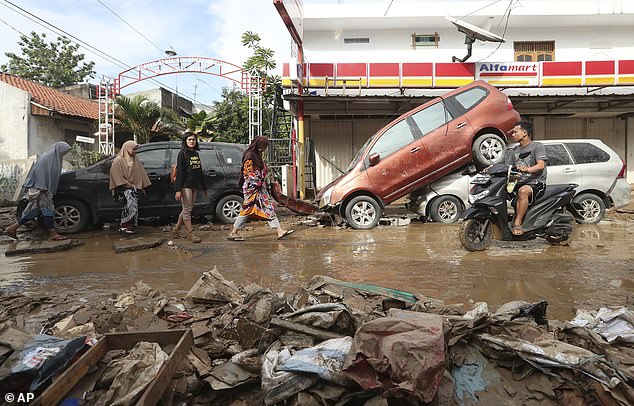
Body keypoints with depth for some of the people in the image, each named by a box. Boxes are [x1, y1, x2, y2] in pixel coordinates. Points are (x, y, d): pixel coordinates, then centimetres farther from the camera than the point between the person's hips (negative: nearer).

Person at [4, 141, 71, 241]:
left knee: (35, 210, 9)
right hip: (39, 188, -9)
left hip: (45, 188, 9)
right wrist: (42, 187, -24)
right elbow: (40, 172, -19)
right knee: (48, 209, -6)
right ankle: (53, 234, -2)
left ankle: (12, 228, 15)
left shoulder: (55, 158, 15)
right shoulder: (47, 157, -12)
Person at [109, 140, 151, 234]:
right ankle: (124, 225, -19)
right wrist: (128, 185, -11)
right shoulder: (118, 160, 1)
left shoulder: (136, 161, 18)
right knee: (130, 202, -25)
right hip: (122, 188, -6)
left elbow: (141, 174, 20)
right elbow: (117, 176, -7)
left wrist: (142, 187, 14)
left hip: (134, 187, 6)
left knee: (133, 204, -13)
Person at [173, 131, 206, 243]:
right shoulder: (182, 154, -4)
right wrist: (178, 190, -18)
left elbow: (200, 172, 22)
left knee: (187, 209, 10)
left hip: (194, 186, 7)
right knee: (187, 210, -5)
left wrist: (204, 187, 22)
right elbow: (179, 172, -11)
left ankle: (176, 229, 22)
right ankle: (191, 234, -4)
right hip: (185, 185, -7)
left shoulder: (196, 154, 16)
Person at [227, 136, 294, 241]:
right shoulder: (250, 155, -13)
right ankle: (234, 233, 8)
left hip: (260, 187, 10)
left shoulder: (257, 154, 16)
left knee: (269, 208, 5)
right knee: (248, 209, -3)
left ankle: (280, 231, 5)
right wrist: (257, 184, -17)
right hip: (252, 188, -10)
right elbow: (248, 172, -18)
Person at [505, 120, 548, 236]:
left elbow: (541, 165, -14)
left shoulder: (537, 146, 2)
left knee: (523, 191, -38)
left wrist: (527, 169, -35)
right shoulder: (513, 151, 20)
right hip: (520, 182, 6)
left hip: (536, 182, -6)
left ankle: (517, 223, -36)